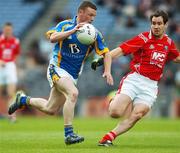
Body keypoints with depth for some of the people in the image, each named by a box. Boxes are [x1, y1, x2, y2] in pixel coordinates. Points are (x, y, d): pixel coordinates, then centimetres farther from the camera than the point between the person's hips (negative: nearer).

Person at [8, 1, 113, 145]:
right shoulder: (65, 25, -8)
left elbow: (106, 53, 1)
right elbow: (53, 37, -25)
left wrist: (107, 71, -15)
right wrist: (73, 30, -32)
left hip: (73, 75, 5)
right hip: (57, 68, -5)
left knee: (50, 109, 12)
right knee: (73, 93, -31)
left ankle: (23, 99, 38)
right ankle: (69, 134, -28)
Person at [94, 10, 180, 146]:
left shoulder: (169, 42, 12)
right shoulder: (143, 38, -5)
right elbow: (121, 50, -14)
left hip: (151, 86, 3)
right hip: (134, 80, -3)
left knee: (135, 116, -18)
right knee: (115, 112, -18)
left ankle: (109, 137, -8)